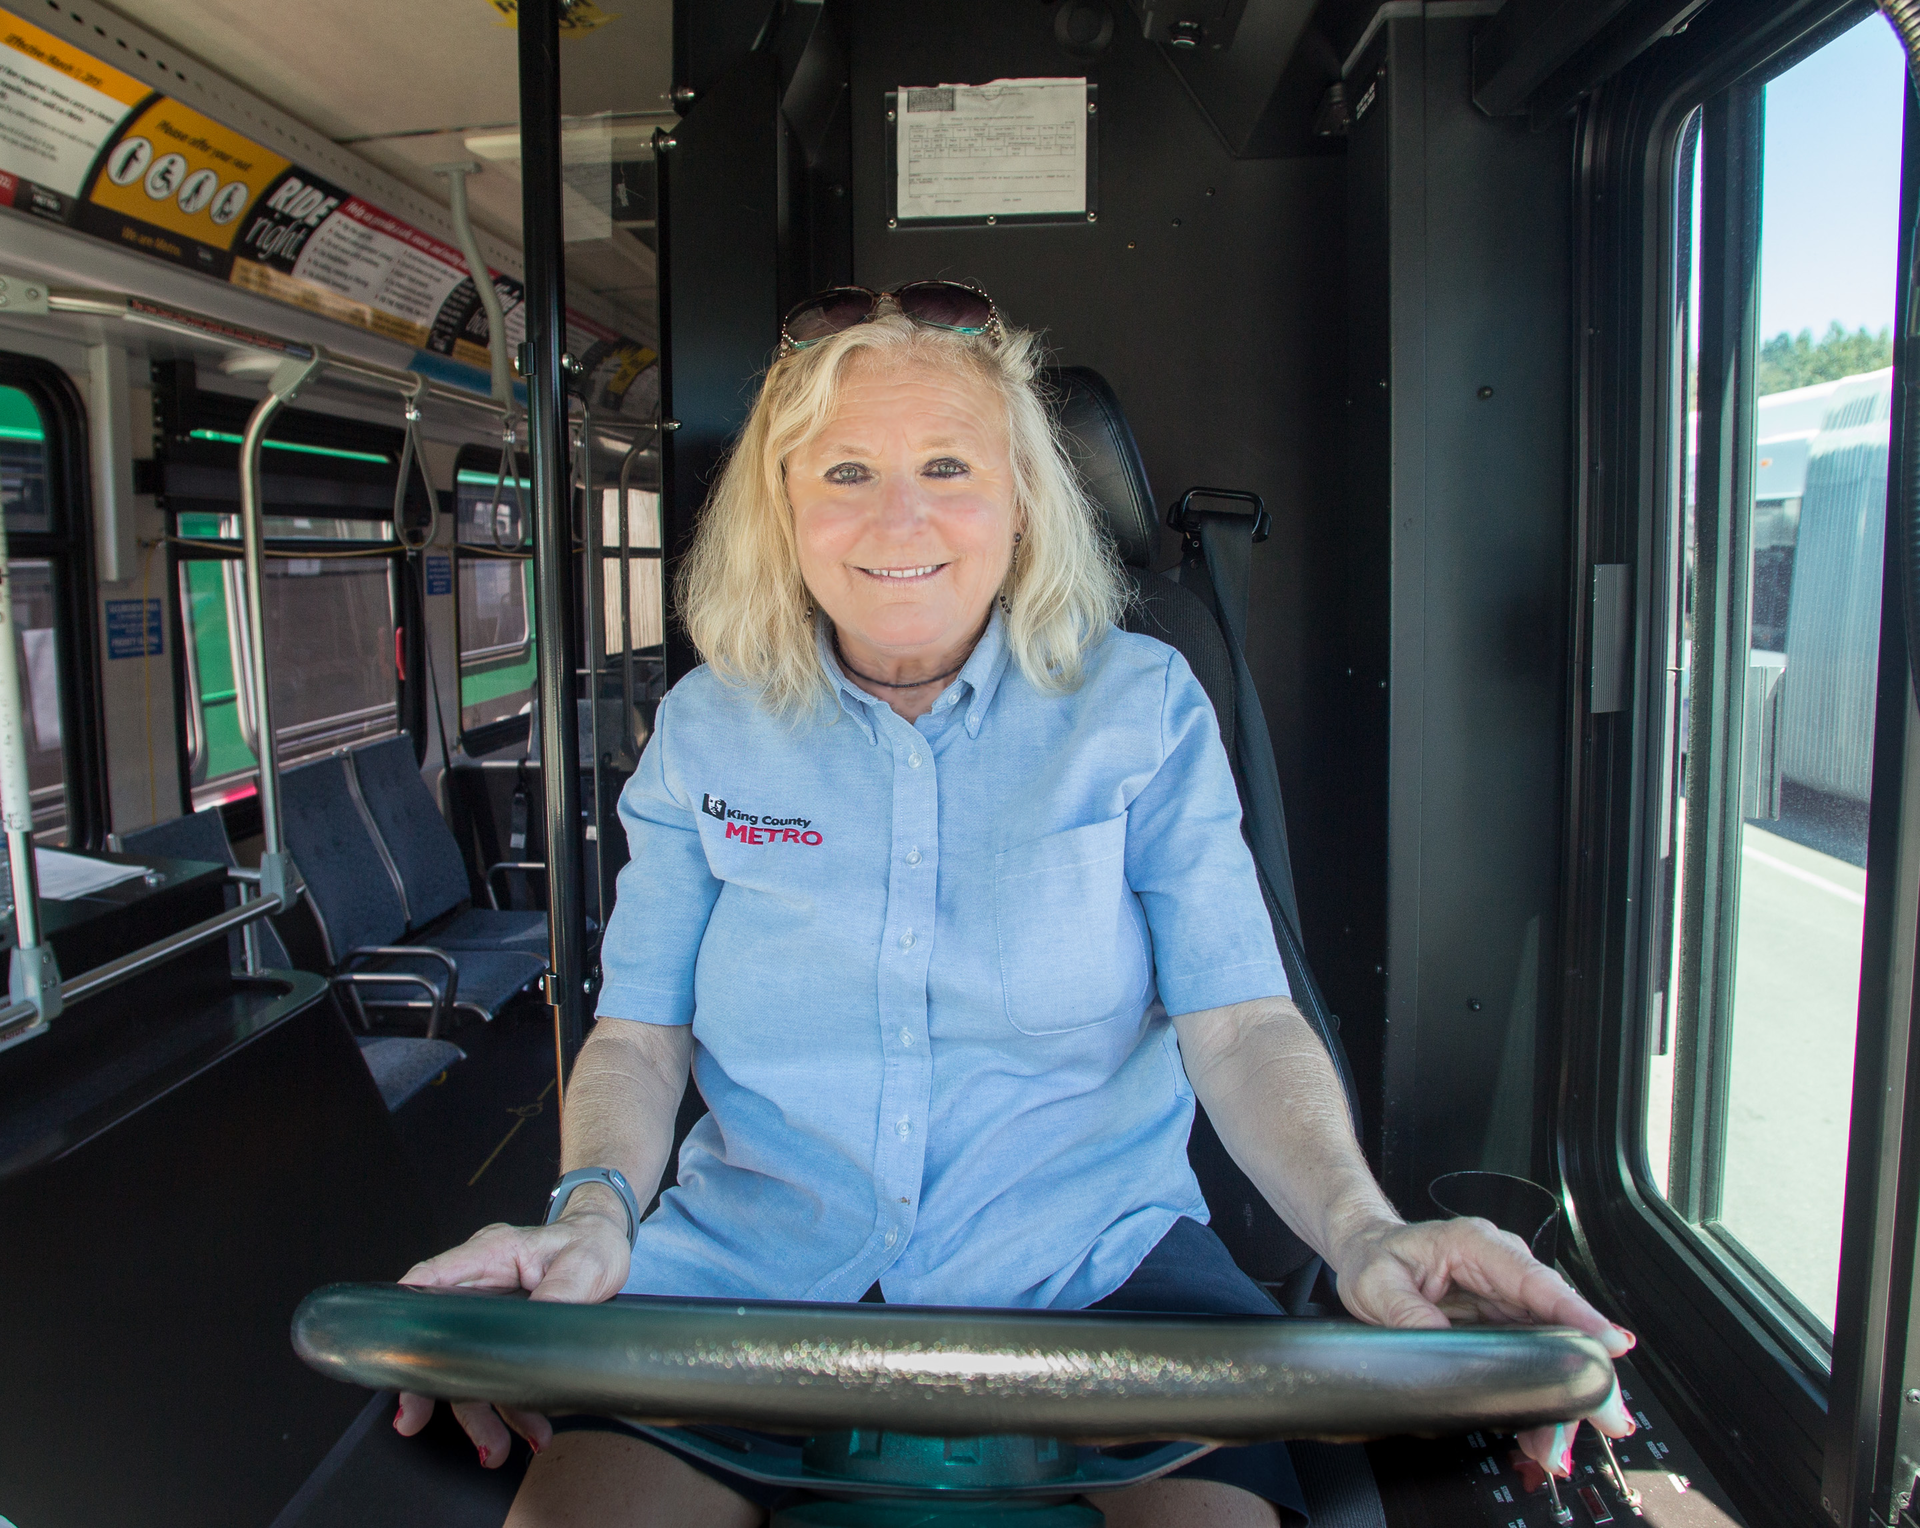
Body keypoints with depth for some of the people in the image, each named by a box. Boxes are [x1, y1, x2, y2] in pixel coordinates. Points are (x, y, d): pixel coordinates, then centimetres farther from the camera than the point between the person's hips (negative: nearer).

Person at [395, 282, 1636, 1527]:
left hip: (1088, 1257, 0)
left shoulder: (1143, 709, 2)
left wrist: (1361, 1229, -23)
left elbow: (1240, 1022, -5)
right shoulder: (705, 732, 6)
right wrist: (594, 1215, -17)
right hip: (753, 1265, 2)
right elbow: (638, 1036, 4)